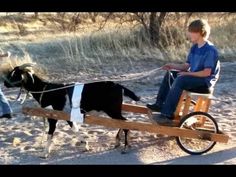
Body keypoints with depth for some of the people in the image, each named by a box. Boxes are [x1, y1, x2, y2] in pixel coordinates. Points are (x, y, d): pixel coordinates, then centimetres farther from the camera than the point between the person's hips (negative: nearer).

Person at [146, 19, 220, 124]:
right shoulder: (194, 48, 9)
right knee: (170, 74, 6)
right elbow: (186, 66, 10)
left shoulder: (210, 50, -18)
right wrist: (172, 66, -6)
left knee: (180, 79, -31)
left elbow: (207, 72, -23)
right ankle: (160, 104, 4)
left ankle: (167, 115, -31)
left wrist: (187, 74, -19)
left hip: (206, 82, -9)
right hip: (192, 77, 9)